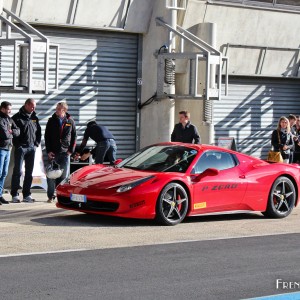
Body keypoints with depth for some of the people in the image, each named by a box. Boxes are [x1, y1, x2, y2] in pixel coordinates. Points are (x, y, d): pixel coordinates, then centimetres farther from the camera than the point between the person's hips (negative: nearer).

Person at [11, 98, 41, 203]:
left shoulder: (34, 118, 13)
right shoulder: (17, 117, -3)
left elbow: (39, 131, 19)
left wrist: (37, 143, 8)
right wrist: (17, 144, -11)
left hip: (31, 148, 5)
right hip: (21, 147, -5)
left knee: (29, 172, 6)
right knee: (17, 171, -6)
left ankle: (26, 195, 11)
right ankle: (14, 195, -2)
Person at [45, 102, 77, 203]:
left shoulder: (70, 122, 4)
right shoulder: (51, 121, 4)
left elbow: (74, 137, 8)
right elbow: (47, 137, 4)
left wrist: (71, 150, -1)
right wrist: (48, 151, -4)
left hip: (65, 153, 0)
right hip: (52, 152, 0)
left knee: (64, 175, 0)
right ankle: (51, 196, 6)